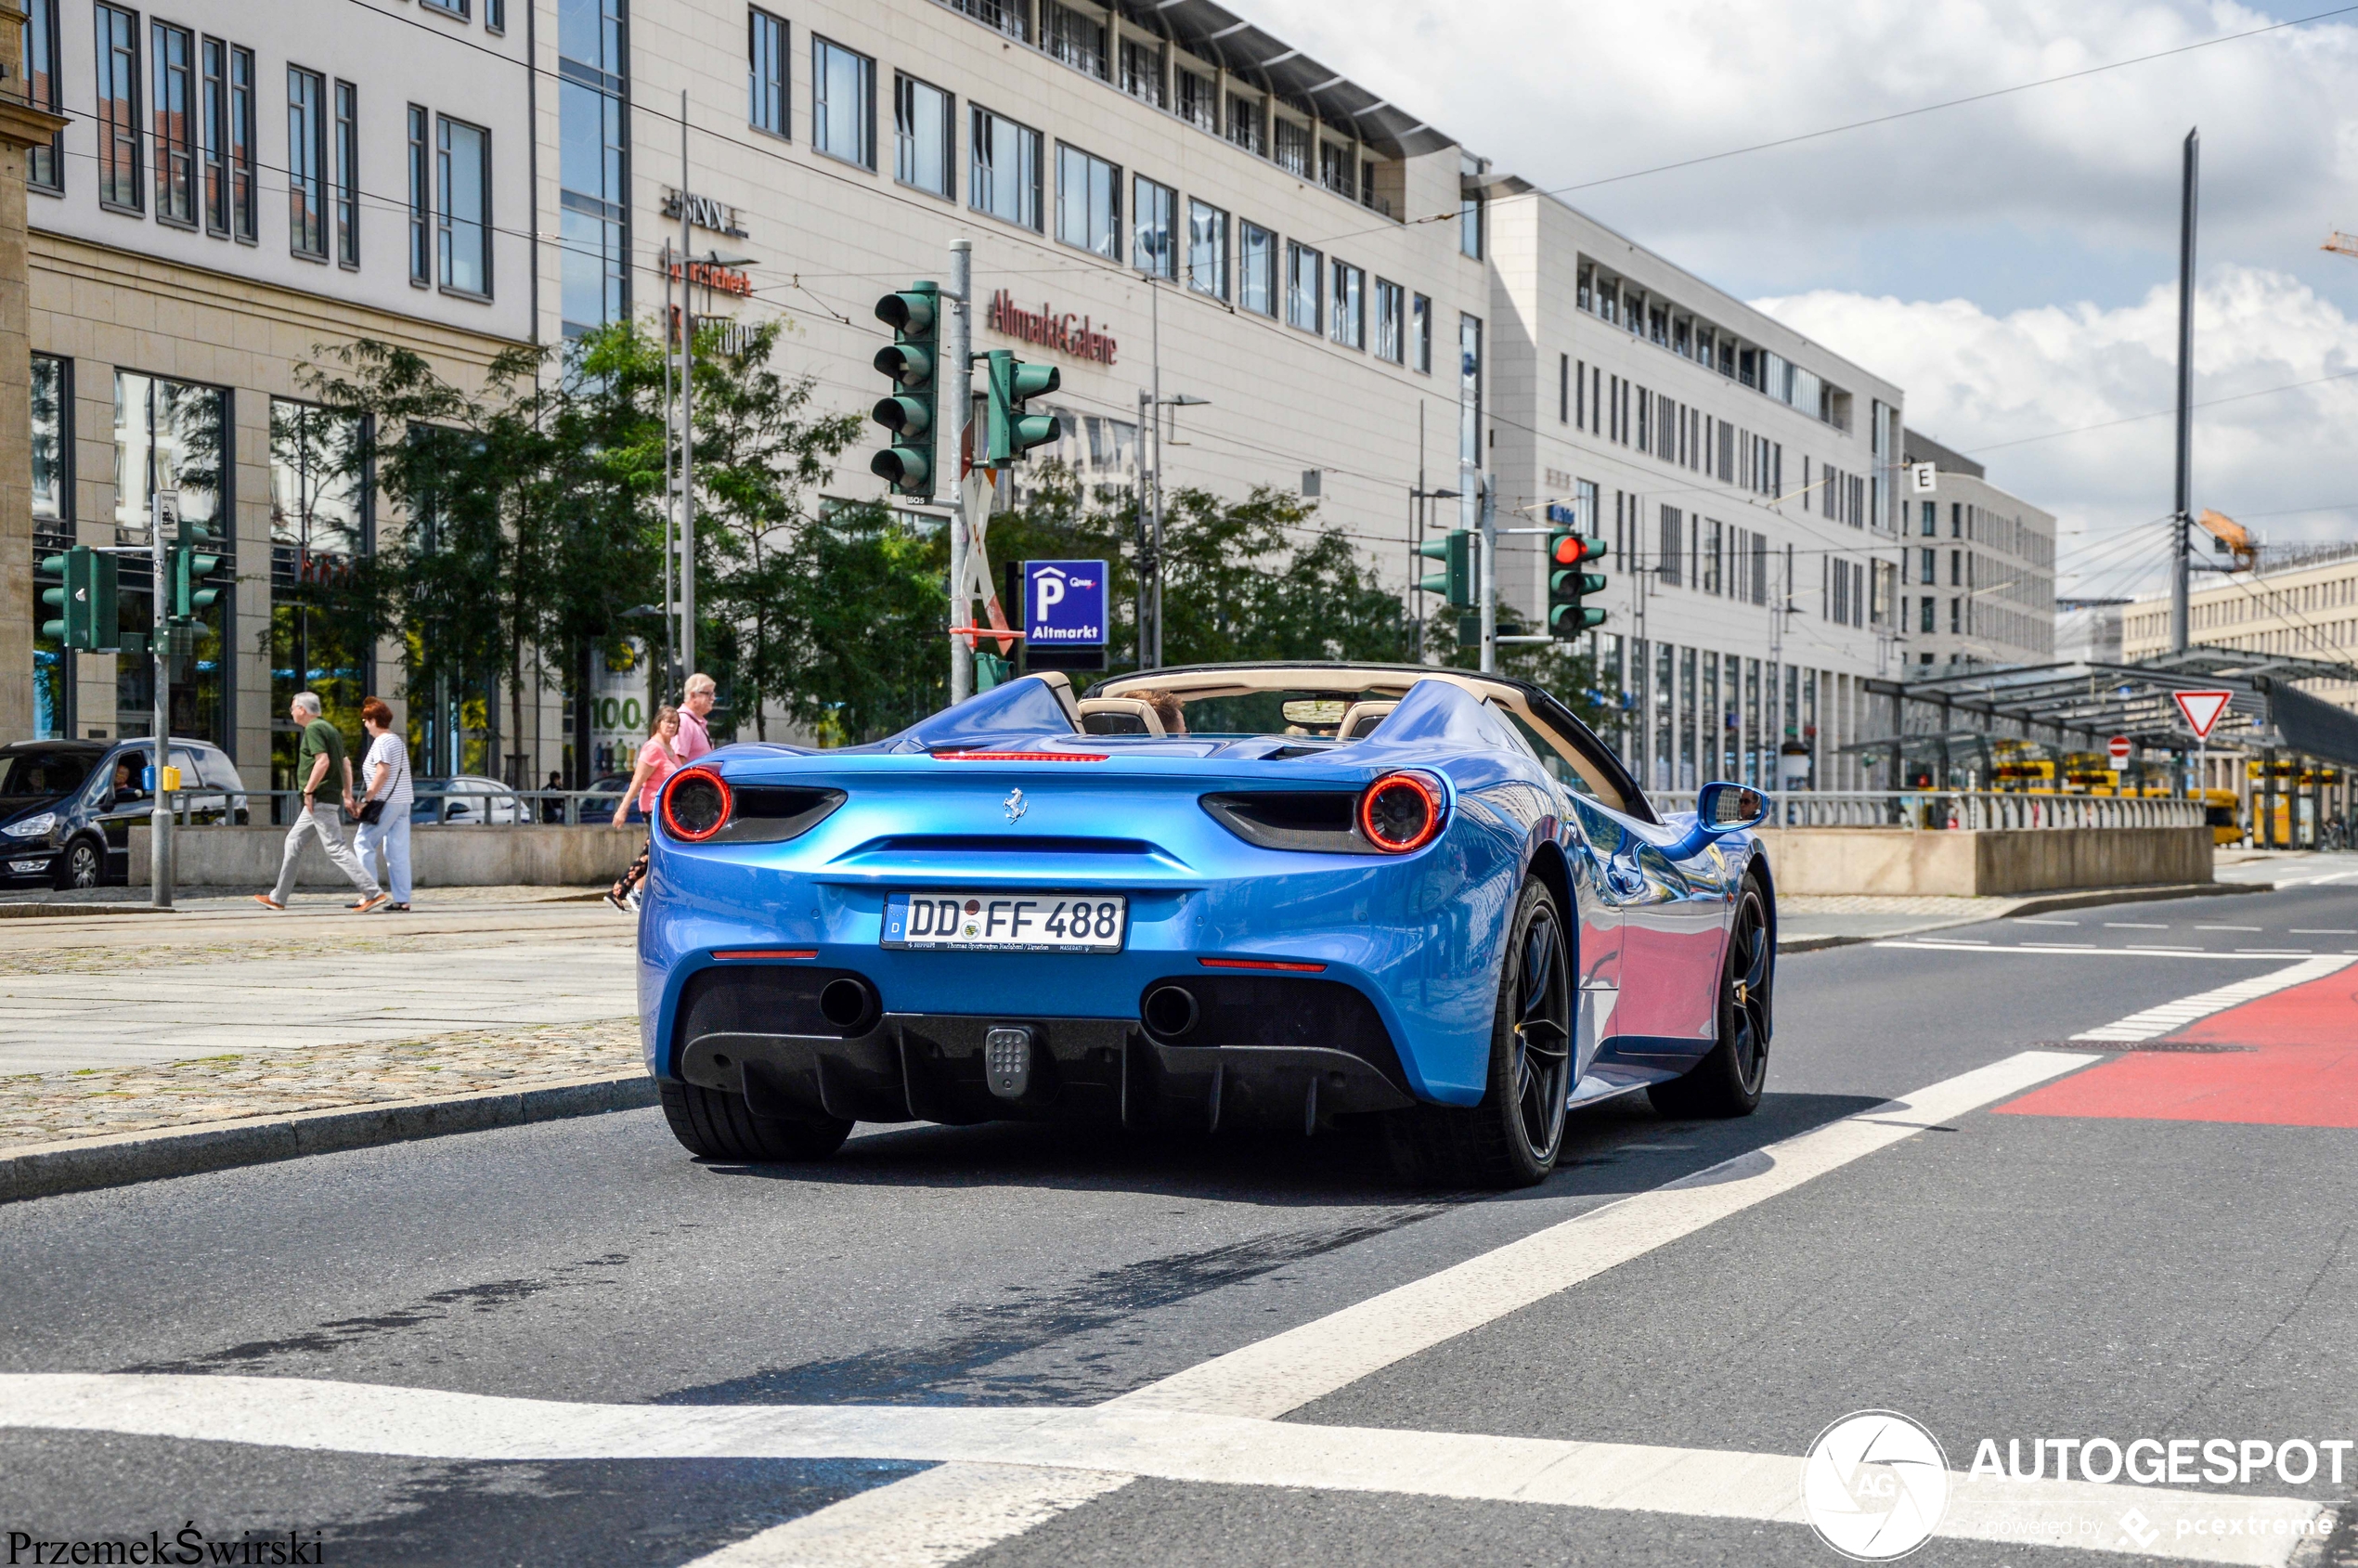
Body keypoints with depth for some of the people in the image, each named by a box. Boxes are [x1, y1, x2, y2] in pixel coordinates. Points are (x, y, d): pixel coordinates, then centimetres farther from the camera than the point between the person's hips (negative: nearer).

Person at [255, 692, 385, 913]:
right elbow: (346, 763, 20)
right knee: (293, 842, 15)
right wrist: (347, 794, 20)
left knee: (335, 848, -12)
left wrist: (308, 790, -18)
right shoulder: (329, 728, 18)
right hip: (328, 799, 10)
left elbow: (323, 761, -25)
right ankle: (278, 898, 20)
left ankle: (373, 893, -16)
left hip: (320, 799, -10)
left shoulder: (313, 729, -12)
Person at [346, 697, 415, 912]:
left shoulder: (381, 742, -9)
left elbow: (382, 773, -18)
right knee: (398, 851, 6)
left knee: (365, 844, 0)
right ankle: (402, 900, 1)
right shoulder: (398, 741, 18)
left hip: (386, 803, -9)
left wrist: (366, 800, -15)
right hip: (403, 802, 9)